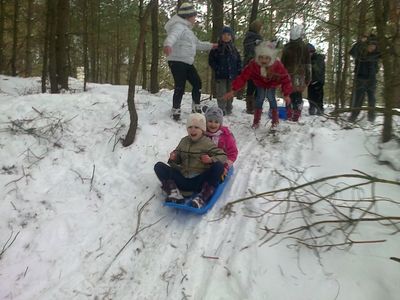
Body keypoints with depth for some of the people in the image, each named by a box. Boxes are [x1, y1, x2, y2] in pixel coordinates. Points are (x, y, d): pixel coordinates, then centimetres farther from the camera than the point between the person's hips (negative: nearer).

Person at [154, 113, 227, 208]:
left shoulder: (207, 142, -1)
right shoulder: (184, 141, 13)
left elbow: (223, 156, -6)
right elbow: (177, 160, 21)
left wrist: (211, 160, -25)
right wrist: (173, 158, -2)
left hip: (200, 181, -4)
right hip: (183, 179, 5)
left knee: (218, 166, -28)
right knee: (159, 166, -4)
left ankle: (202, 198, -36)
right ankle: (174, 192, -27)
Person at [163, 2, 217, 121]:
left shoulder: (186, 29, 22)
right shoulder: (179, 26, -11)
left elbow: (197, 43, 35)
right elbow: (172, 36, -34)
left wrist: (210, 45, 40)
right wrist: (168, 44, -56)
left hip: (187, 63, 10)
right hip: (177, 62, -10)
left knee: (197, 83, 11)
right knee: (180, 87, -10)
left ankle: (196, 108, 24)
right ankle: (176, 111, 3)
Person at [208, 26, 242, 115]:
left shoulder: (234, 49, 12)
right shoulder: (216, 48, 0)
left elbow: (239, 61, 16)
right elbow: (211, 61, 0)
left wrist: (238, 71, 3)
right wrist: (217, 69, -10)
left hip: (232, 75, 4)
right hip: (220, 76, -4)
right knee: (221, 93, -7)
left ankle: (228, 110, 19)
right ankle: (222, 110, -2)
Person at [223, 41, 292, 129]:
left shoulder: (278, 65, -37)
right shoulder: (253, 64, -37)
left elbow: (285, 79, -27)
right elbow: (242, 77, -37)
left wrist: (286, 94, -30)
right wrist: (233, 90, -42)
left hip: (272, 85, 0)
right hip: (260, 84, 1)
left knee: (271, 98, -6)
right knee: (259, 98, -4)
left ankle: (275, 121, 10)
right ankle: (256, 121, 9)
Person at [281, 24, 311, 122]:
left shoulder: (286, 47, 4)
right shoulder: (304, 47, 2)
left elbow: (282, 62, 6)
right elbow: (308, 64, 4)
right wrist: (308, 78, 8)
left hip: (289, 75, 1)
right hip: (300, 76, -1)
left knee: (289, 95, 4)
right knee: (298, 96, 2)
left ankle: (289, 117, 1)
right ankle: (296, 117, -2)